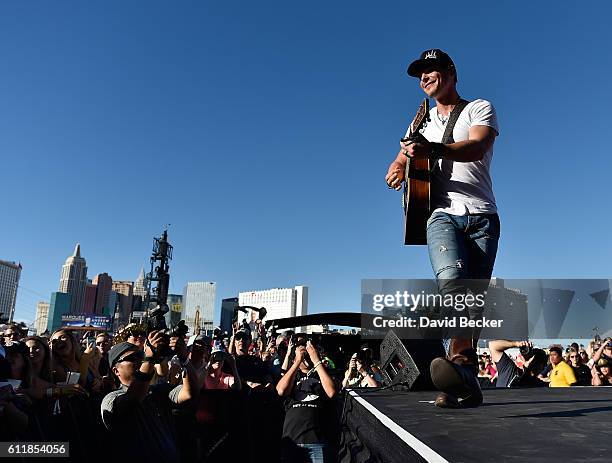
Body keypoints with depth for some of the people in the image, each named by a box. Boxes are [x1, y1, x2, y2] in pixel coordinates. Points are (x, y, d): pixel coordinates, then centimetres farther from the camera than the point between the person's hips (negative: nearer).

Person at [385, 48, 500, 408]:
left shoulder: (480, 108, 12)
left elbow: (477, 148, -11)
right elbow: (397, 170, 20)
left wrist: (432, 150, -30)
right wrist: (399, 168, -7)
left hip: (481, 216, -1)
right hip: (442, 215, 1)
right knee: (451, 279, -26)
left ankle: (461, 370, -8)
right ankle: (465, 373, -37)